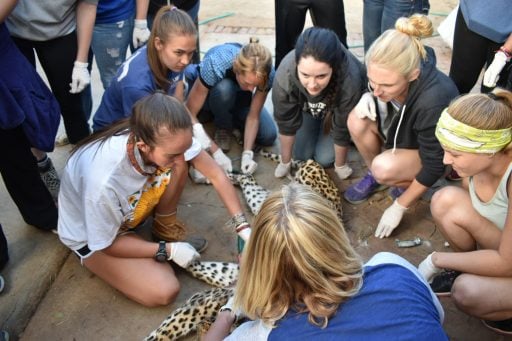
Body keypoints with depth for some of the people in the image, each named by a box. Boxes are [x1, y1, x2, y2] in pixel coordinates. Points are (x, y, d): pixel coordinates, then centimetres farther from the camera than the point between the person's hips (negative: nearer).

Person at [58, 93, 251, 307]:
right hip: (91, 236, -5)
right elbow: (106, 245, -23)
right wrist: (168, 251, -19)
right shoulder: (104, 181, -42)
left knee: (178, 164, -21)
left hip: (130, 210, 5)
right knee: (164, 291, -21)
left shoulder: (167, 139, -28)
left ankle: (166, 227, 1)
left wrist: (243, 227, -20)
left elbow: (216, 175, -17)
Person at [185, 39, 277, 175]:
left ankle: (232, 119, 11)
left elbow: (253, 116, -23)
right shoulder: (215, 64, -42)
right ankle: (223, 128, -8)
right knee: (224, 88, -39)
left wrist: (247, 154, -35)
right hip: (213, 94, -2)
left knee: (269, 136, -17)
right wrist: (216, 152, -40)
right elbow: (189, 113, -36)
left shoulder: (267, 74, -33)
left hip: (240, 97, 3)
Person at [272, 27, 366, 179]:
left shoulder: (349, 81, -44)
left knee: (325, 158, -9)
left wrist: (341, 166, -12)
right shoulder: (284, 74, -40)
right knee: (301, 154, 0)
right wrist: (285, 162, -10)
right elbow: (286, 122, -23)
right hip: (307, 107, 2)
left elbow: (343, 129, -27)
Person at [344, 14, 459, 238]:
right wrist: (367, 97, -22)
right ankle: (374, 177, 3)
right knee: (357, 121, -22)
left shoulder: (434, 101, -40)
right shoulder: (384, 76, -25)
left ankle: (409, 183, 2)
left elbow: (434, 166, -27)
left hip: (437, 153, -5)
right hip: (402, 131, 6)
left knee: (384, 169, -33)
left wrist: (399, 207, -19)